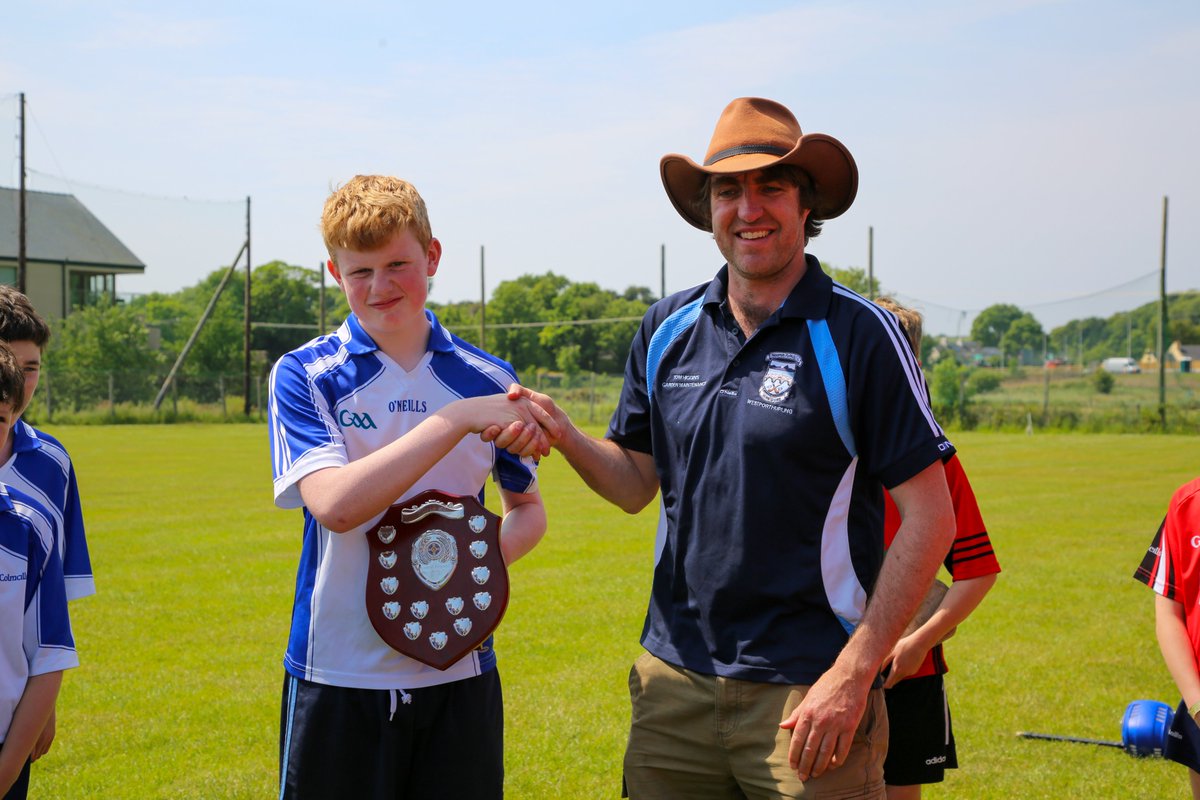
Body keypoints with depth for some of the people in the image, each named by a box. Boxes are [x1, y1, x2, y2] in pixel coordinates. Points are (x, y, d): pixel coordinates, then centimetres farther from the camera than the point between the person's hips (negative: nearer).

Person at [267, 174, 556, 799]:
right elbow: (333, 505, -20)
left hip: (457, 673, 2)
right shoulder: (304, 376, -4)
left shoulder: (487, 381, 4)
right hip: (338, 675, -2)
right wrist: (458, 419, -25)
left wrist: (489, 556, -7)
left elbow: (526, 507, 16)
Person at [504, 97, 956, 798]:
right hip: (674, 680, 4)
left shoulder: (858, 333, -7)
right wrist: (564, 434, -6)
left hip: (807, 690, -4)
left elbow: (930, 517, -8)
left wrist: (853, 674, -13)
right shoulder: (668, 329, 8)